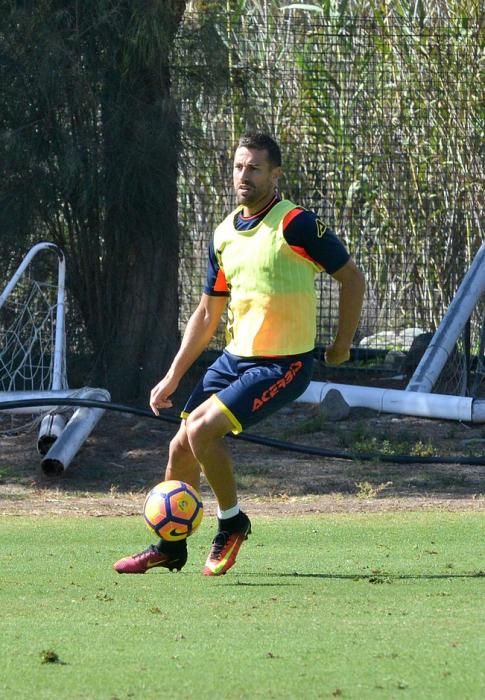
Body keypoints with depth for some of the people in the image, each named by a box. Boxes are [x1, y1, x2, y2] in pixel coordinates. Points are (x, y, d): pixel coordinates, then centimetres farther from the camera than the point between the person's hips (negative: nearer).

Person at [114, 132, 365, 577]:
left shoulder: (295, 224, -14)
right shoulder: (224, 236, 8)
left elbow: (351, 276, -6)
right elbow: (208, 313, 16)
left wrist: (342, 344, -5)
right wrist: (173, 377, 12)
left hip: (283, 365, -7)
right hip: (235, 357, 7)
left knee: (202, 429, -21)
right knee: (181, 446, 6)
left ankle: (232, 524, 0)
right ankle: (170, 546, 23)